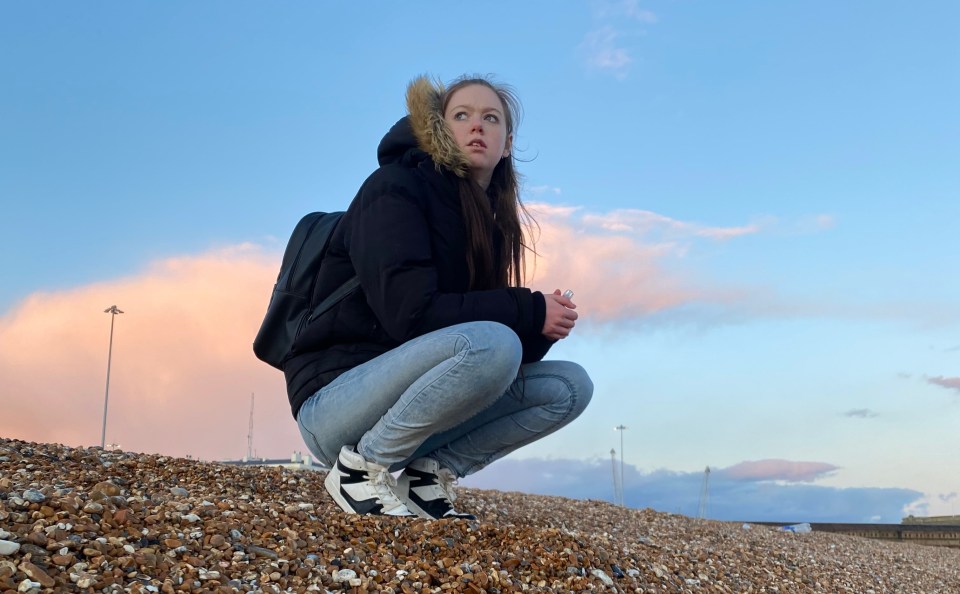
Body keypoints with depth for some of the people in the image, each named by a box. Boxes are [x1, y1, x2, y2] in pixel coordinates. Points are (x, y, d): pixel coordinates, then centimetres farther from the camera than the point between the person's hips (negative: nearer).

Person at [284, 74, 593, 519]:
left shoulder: (489, 224, 12)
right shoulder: (394, 188, -10)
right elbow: (408, 311, -23)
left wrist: (544, 324, -13)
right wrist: (528, 313, -18)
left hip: (404, 389, 7)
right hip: (333, 401, -7)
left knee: (570, 385, -1)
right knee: (489, 344, -32)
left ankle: (425, 474, -1)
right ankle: (362, 466, -13)